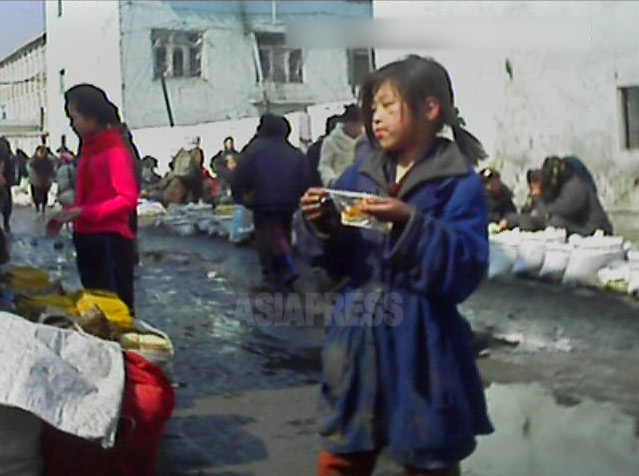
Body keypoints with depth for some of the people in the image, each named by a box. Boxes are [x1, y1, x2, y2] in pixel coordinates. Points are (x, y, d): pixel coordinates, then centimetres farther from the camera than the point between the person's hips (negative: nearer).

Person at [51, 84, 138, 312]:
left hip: (110, 240, -8)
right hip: (87, 238, 9)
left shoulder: (114, 149, -12)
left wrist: (83, 213, -21)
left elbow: (128, 199, -18)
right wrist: (68, 214, 1)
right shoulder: (88, 148, 13)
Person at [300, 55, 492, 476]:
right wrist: (325, 226, -10)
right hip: (358, 346, 5)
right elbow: (339, 263, 9)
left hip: (421, 352, -4)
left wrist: (410, 222, -26)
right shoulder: (360, 175, 8)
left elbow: (466, 270, -18)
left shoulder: (458, 184, -8)